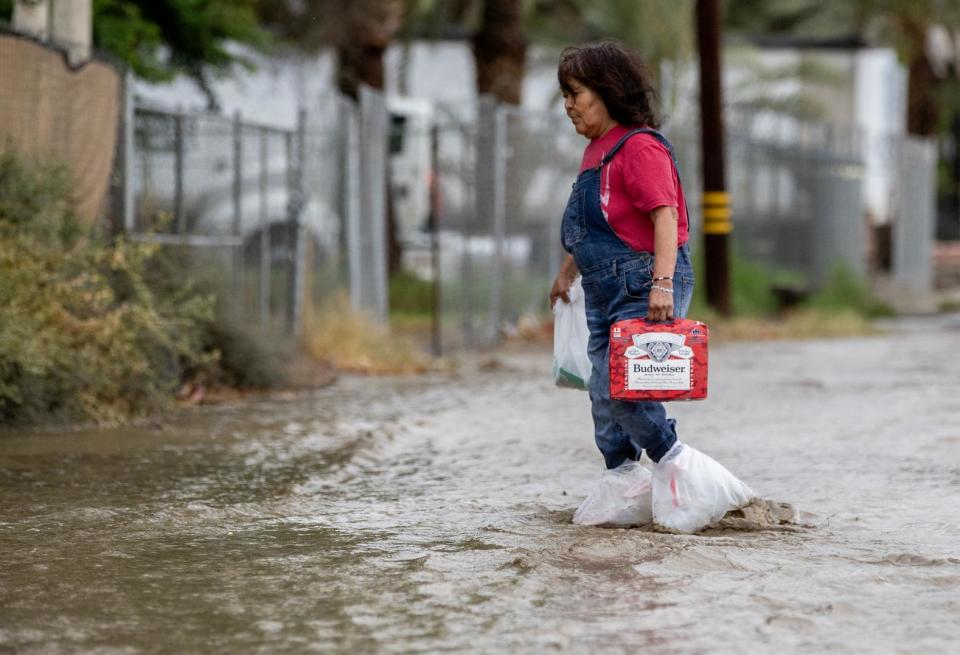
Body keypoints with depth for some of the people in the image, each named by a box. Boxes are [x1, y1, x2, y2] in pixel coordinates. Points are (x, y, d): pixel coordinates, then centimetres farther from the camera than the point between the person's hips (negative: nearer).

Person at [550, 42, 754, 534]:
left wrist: (662, 283, -30)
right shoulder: (597, 151, 16)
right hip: (606, 290, 10)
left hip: (642, 288, -10)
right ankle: (621, 491, 15)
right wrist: (567, 271, 35)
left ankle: (679, 467, -6)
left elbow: (665, 216, -22)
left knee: (619, 388, -16)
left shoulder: (639, 147, -14)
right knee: (604, 391, 8)